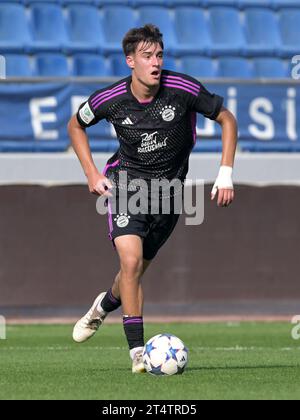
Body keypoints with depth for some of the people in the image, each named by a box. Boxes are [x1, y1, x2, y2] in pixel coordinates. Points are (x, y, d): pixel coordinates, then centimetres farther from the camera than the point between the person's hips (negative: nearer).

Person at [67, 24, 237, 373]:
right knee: (130, 261, -21)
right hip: (126, 183, -1)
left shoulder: (184, 89, -16)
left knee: (136, 270, 8)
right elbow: (76, 125, 9)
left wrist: (226, 174, -7)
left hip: (168, 189, 1)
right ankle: (137, 351, -15)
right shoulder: (109, 99, -13)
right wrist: (92, 174, 0)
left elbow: (226, 119, -1)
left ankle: (104, 306, 45)